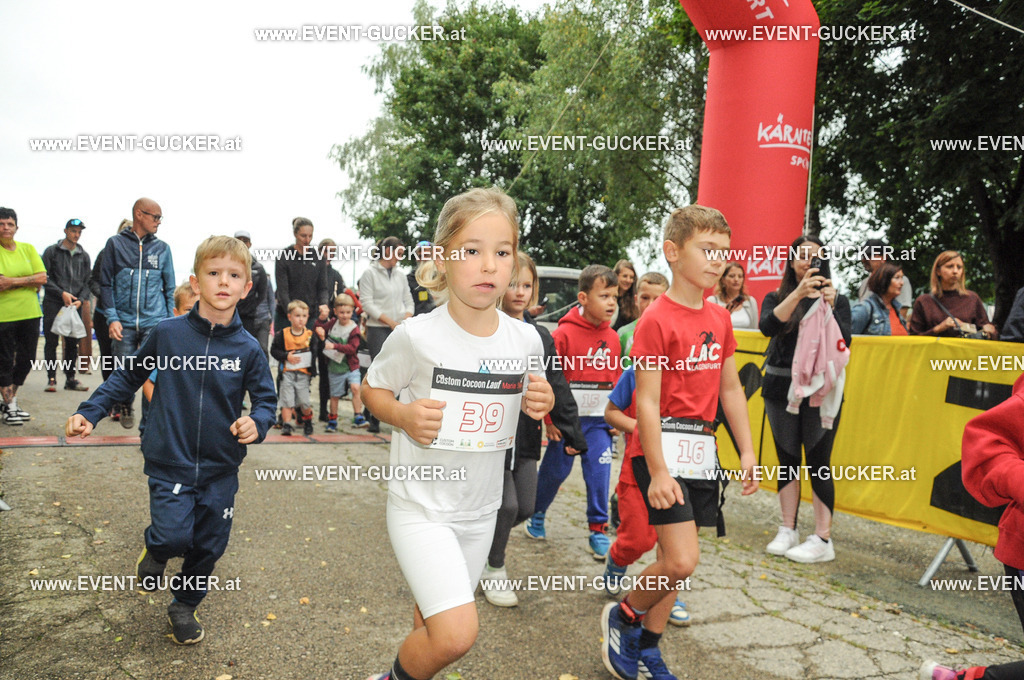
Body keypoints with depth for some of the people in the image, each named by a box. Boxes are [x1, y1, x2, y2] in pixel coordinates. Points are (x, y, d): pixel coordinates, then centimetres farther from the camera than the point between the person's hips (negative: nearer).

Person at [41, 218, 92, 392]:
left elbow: (87, 282, 10)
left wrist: (81, 299, -6)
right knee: (51, 342, -2)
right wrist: (61, 293, -13)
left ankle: (70, 378, 12)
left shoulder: (84, 256, 14)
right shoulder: (51, 251, 4)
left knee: (72, 343, 5)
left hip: (75, 305, 3)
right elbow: (44, 277, -2)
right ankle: (51, 379, 4)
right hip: (53, 304, -3)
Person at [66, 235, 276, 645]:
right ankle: (155, 549, 23)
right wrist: (90, 412, -2)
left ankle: (184, 606, 39)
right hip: (170, 462, -2)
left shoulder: (247, 349, -5)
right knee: (174, 537, -15)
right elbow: (128, 376, 6)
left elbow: (266, 399, 1)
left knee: (209, 545, 11)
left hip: (221, 469, 2)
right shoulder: (168, 333, -7)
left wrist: (257, 423, -20)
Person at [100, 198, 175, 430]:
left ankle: (148, 429, 4)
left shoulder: (162, 248, 9)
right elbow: (106, 284, 4)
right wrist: (112, 318, -7)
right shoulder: (115, 244, 5)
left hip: (155, 323, 0)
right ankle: (125, 406, 39)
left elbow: (170, 289, 12)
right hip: (124, 323, 0)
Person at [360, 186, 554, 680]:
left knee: (435, 621, 20)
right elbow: (372, 389, -1)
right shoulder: (417, 336, -16)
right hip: (420, 505, -4)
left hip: (481, 509, 5)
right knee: (457, 632, -16)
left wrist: (538, 404, -11)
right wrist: (405, 415, -21)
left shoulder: (527, 341, -5)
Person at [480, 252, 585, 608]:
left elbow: (558, 388, 9)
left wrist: (573, 435, 8)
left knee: (525, 507, 7)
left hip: (526, 437, 6)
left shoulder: (541, 336, 8)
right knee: (507, 505, -7)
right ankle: (494, 571, 18)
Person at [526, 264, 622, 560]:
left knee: (599, 473, 0)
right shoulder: (564, 334, -12)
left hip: (599, 421, 3)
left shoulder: (612, 338, 4)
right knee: (555, 470, 9)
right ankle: (536, 516, 33)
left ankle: (598, 530, 14)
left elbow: (617, 379, 11)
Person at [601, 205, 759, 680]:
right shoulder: (657, 319, -12)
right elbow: (647, 401, -15)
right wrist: (658, 471, -18)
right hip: (662, 446, -7)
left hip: (701, 448, 7)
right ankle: (622, 616, 16)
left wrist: (747, 451, 13)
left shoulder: (719, 319, 10)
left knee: (675, 558, 12)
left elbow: (730, 390, 16)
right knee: (682, 560, -12)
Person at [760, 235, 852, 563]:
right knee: (787, 459, 8)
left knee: (818, 461, -4)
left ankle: (823, 539, 3)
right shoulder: (777, 298, 8)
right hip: (782, 387, 2)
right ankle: (788, 530, 19)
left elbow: (844, 342, -7)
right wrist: (798, 294, -23)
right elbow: (768, 327, -14)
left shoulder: (838, 300, 8)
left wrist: (829, 307, -20)